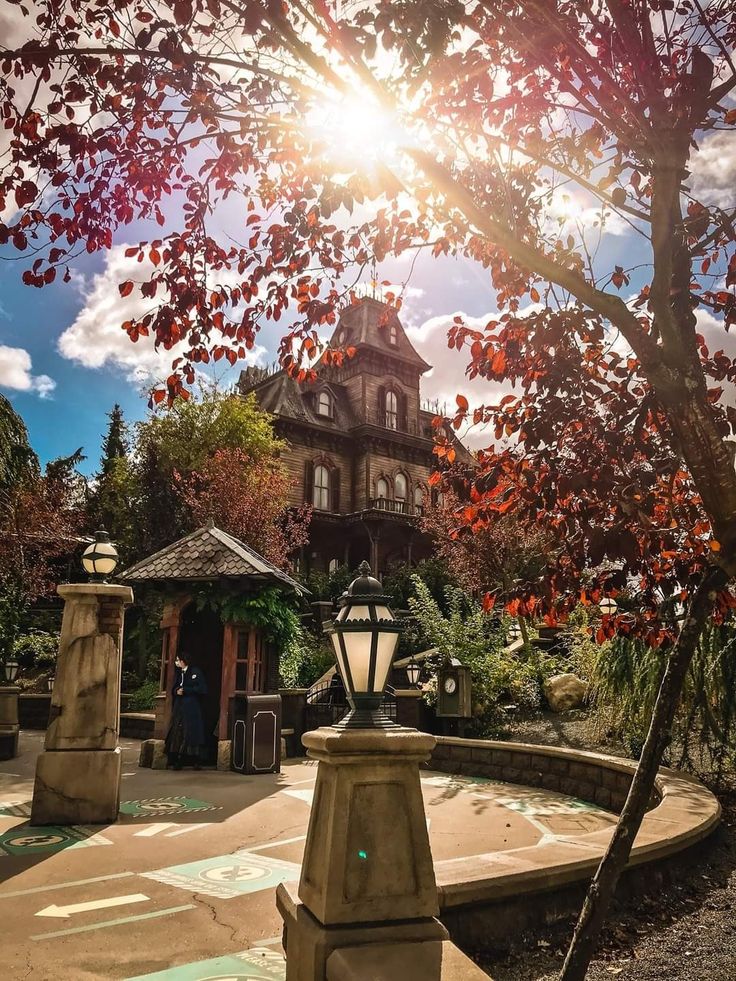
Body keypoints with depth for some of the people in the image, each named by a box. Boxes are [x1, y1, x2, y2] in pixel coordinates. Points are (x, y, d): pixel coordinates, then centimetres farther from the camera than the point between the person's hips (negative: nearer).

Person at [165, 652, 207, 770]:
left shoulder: (195, 672, -3)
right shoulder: (178, 673, 15)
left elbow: (201, 688, -9)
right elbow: (173, 688, 19)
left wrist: (185, 690, -10)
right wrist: (176, 691, -4)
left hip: (192, 708, -5)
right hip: (179, 707, 5)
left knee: (193, 733, -6)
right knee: (178, 734, 0)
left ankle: (196, 761, -1)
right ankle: (178, 761, 3)